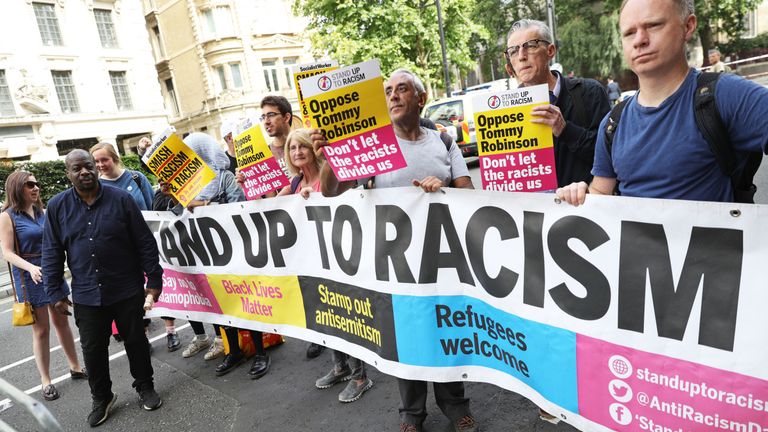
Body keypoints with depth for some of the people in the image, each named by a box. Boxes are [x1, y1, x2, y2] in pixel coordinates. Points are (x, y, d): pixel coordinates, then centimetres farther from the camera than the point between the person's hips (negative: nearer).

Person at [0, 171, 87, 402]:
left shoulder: (41, 211, 8)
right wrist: (31, 268, -29)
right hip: (30, 278, -5)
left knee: (62, 322, 14)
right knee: (41, 329, 2)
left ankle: (76, 368, 27)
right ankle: (46, 381, 15)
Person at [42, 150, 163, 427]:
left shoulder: (120, 199, -5)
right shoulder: (57, 206, 1)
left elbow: (145, 243, -4)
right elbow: (51, 253, 4)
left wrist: (154, 279, -5)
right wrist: (55, 292, 1)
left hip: (127, 290, -1)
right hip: (86, 296, 2)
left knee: (136, 341, 11)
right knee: (93, 349, 12)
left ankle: (145, 388, 31)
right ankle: (101, 398, 33)